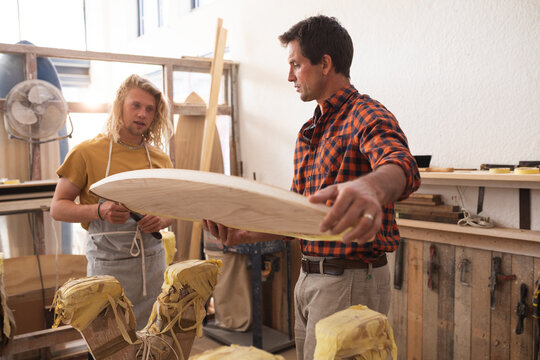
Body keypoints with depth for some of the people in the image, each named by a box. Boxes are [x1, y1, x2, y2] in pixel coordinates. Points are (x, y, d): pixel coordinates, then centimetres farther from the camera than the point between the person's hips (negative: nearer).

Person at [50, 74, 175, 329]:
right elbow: (58, 208, 0)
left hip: (153, 260, 3)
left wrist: (162, 220, -5)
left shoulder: (160, 159, 8)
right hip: (108, 264, -3)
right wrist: (99, 210, -18)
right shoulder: (87, 152, -2)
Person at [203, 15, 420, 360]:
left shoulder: (367, 116, -13)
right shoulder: (310, 131, 15)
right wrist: (247, 234, 3)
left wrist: (371, 187, -59)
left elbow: (400, 163, -36)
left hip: (352, 280, -8)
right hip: (308, 279, 9)